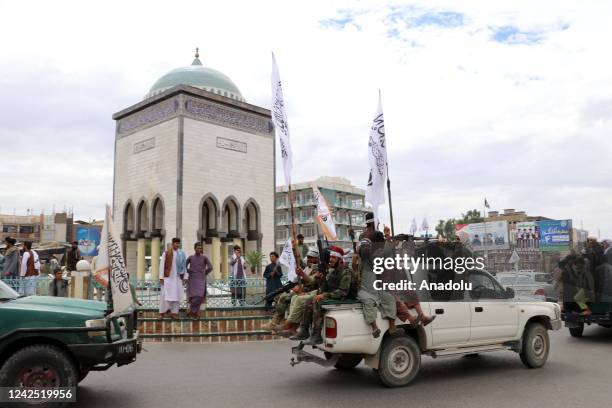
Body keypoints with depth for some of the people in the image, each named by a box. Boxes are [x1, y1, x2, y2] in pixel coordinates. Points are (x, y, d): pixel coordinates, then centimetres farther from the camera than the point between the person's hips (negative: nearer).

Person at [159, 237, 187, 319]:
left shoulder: (181, 254, 4)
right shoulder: (166, 253, -4)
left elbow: (184, 266, 7)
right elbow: (161, 265, -3)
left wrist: (184, 277, 4)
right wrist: (161, 277, -7)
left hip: (177, 277, 3)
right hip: (168, 277, -3)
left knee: (177, 295, 2)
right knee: (165, 295, -4)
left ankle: (174, 312, 10)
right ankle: (163, 312, 6)